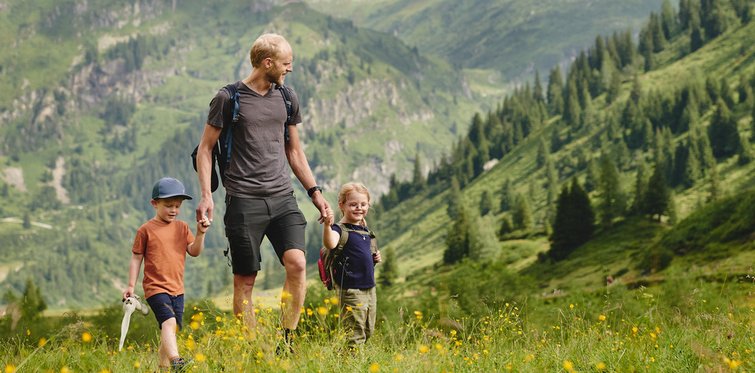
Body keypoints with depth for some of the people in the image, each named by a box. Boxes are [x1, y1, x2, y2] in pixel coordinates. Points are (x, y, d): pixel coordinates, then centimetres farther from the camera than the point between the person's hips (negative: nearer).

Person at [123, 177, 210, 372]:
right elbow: (136, 259, 2)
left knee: (170, 328, 9)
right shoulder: (146, 230, -3)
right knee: (169, 321, -25)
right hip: (155, 287, -6)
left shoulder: (182, 227, 10)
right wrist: (131, 286, 0)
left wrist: (200, 233, -11)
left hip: (177, 288, 6)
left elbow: (194, 251, 5)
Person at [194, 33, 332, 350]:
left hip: (282, 198, 4)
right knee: (245, 280, -1)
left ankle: (287, 341, -4)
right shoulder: (229, 98, -1)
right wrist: (206, 195, -7)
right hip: (244, 201, -4)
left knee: (297, 263, -15)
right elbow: (205, 148, 3)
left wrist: (315, 192, 16)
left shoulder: (287, 99, 14)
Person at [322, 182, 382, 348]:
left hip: (370, 289, 8)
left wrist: (375, 258, 8)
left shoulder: (365, 230, 13)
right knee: (355, 334, -8)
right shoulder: (340, 229, -11)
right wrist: (327, 225, -50)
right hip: (351, 289, -8)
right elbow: (330, 244, -34)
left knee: (368, 331, 17)